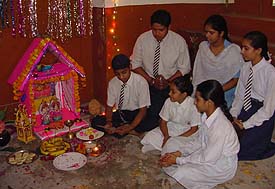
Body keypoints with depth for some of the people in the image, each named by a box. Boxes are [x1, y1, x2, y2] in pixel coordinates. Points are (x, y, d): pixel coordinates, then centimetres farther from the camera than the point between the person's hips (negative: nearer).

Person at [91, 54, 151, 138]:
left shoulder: (141, 82, -18)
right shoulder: (112, 83, -5)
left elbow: (143, 110, -17)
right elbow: (109, 106, 2)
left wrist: (130, 127, -30)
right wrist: (109, 122, -19)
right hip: (120, 114, 5)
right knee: (95, 121, -19)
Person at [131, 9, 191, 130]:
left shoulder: (179, 41, -7)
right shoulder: (142, 39, -5)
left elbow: (184, 68, 0)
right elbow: (135, 64, 2)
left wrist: (168, 81, -14)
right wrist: (151, 80, -11)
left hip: (171, 86, 0)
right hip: (148, 85, 1)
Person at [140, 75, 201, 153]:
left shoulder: (193, 105, -23)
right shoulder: (169, 102, -10)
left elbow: (194, 129, -17)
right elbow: (163, 122, -1)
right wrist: (166, 136, -21)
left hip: (187, 132, -3)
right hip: (171, 128, 4)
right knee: (151, 136, -15)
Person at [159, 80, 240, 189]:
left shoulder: (220, 127, -34)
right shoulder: (207, 115, -9)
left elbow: (207, 158, -25)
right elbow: (201, 143, 3)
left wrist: (177, 160, -18)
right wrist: (179, 153, -8)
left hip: (222, 166, -8)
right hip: (209, 153, 8)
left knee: (182, 173, -24)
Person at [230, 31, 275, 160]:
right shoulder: (246, 67, -3)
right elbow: (240, 95, 6)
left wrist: (245, 125, -17)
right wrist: (233, 115, -7)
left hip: (263, 115, -6)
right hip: (247, 107, 6)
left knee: (235, 152, -8)